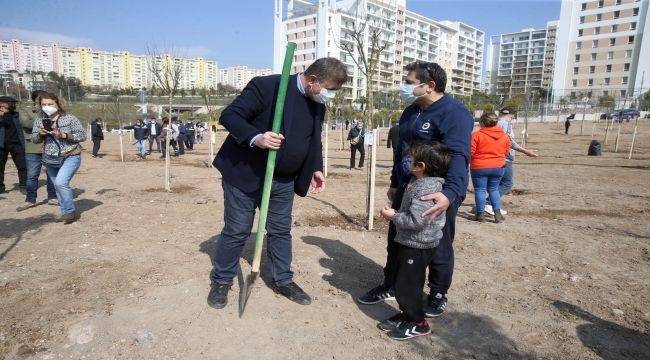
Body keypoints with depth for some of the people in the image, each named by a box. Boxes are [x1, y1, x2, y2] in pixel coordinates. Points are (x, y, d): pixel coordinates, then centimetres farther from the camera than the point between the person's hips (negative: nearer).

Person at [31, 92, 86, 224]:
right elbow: (34, 139, 7)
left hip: (70, 157, -6)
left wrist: (64, 135, -22)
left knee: (61, 182, -23)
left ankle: (70, 211, -8)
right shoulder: (39, 121, 5)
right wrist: (40, 134, -15)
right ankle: (66, 213, 25)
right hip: (50, 160, 6)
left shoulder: (70, 118, -8)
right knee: (58, 187, 12)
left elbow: (82, 136, -9)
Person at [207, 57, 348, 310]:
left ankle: (283, 280, 31)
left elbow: (313, 139, 15)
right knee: (236, 231, 5)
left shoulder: (318, 104, 2)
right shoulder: (267, 86, -20)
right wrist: (255, 138, -35)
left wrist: (315, 169, 1)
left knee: (281, 231, 14)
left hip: (283, 180, 6)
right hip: (245, 173, -6)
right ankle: (221, 281, 26)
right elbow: (229, 116, -19)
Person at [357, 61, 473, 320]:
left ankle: (438, 295, 30)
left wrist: (451, 192, -46)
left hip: (438, 194, -7)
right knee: (396, 240, 15)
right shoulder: (410, 112, 9)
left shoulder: (454, 113, -18)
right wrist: (395, 183, 20)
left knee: (439, 247, 9)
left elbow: (458, 155, -31)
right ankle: (389, 287, 33)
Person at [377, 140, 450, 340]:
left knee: (406, 285, 1)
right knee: (402, 282, 20)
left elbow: (415, 221, -31)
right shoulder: (417, 181, 6)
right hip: (408, 242, 10)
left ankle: (418, 323, 19)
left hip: (418, 246, -10)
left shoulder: (427, 189, -27)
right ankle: (407, 314, 36)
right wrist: (395, 214, 5)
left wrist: (393, 216, -18)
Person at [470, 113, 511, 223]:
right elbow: (506, 151, 11)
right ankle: (497, 214, 12)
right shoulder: (504, 136, 4)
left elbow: (470, 152, -14)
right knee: (494, 189, 17)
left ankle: (481, 214, 8)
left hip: (479, 167, -5)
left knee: (480, 190, 6)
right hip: (498, 167, 5)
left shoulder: (477, 135, -14)